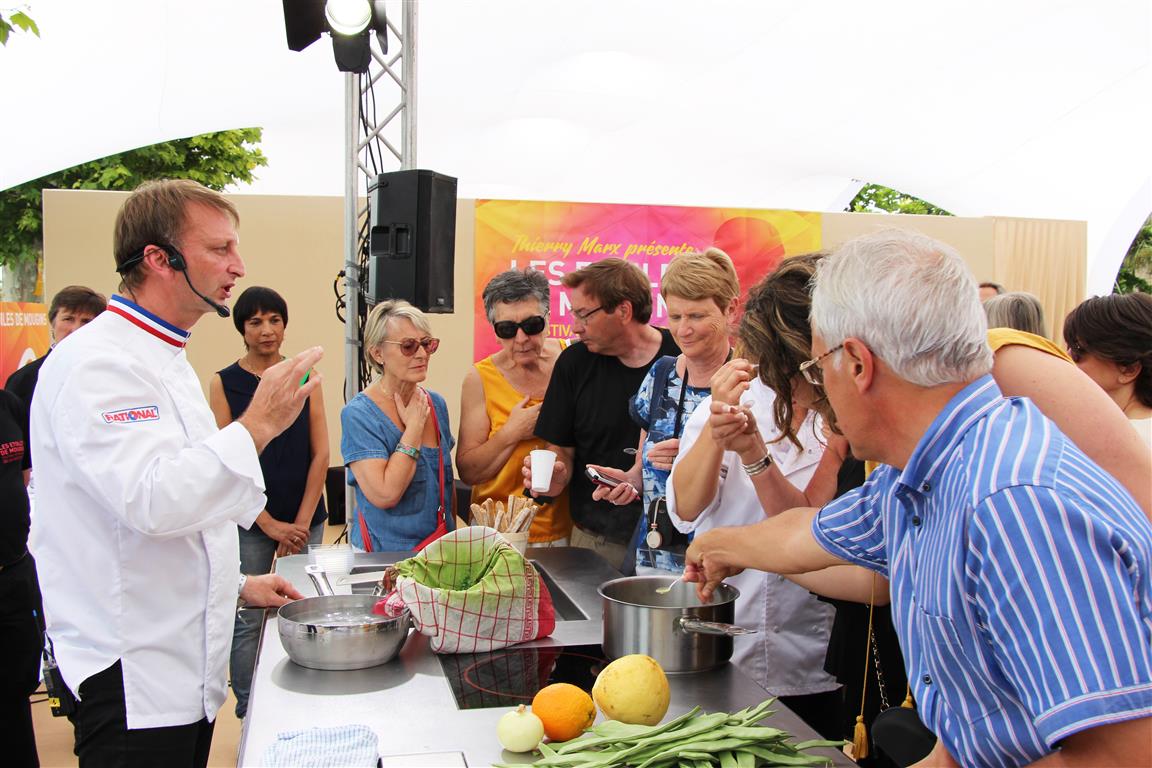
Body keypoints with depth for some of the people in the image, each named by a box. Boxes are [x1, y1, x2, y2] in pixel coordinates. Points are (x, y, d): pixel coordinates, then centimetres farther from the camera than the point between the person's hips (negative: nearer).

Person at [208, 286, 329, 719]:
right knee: (247, 622, 2)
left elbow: (320, 455, 4)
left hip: (306, 522, 2)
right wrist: (270, 524, -8)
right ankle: (250, 716, 18)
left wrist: (301, 522, -4)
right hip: (250, 524, -2)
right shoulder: (224, 383, 0)